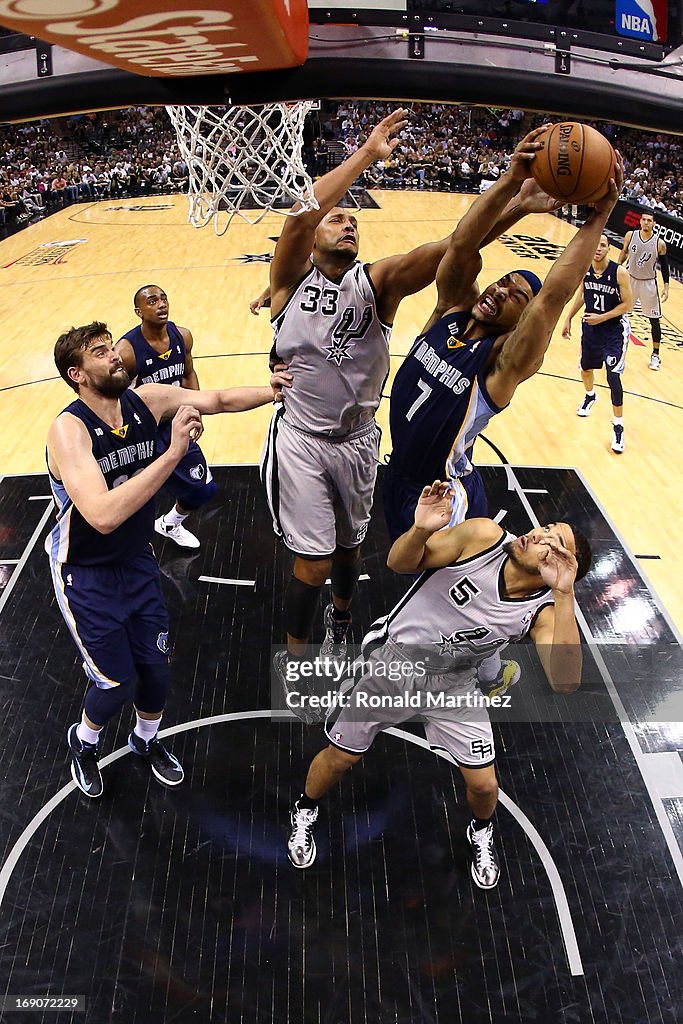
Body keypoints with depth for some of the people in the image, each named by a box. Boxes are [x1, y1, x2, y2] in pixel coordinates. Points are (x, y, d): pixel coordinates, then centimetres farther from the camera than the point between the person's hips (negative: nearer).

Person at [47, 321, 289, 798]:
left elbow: (218, 399, -2)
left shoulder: (145, 400, -11)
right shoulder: (69, 429, -28)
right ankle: (83, 741, 36)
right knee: (117, 682, 1)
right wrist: (174, 452, -45)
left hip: (136, 560, 5)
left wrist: (272, 391, -20)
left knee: (156, 667, 10)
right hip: (85, 574, -5)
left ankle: (147, 739, 42)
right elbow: (103, 516, -42)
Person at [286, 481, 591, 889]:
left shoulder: (543, 610, -20)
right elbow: (401, 563, -18)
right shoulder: (484, 535, -23)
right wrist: (421, 529, -41)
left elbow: (565, 681, -36)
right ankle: (306, 811, 45)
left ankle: (481, 833, 42)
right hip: (394, 661, -1)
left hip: (453, 685, 1)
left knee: (484, 785, 3)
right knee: (340, 758, 10)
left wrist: (564, 594, -44)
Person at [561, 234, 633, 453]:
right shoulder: (584, 269, -8)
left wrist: (602, 317, -22)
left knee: (613, 376, -14)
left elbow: (627, 303, -15)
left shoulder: (620, 273, -22)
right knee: (586, 368, 22)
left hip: (615, 328, -5)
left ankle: (618, 427, -2)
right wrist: (569, 318, 12)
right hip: (590, 325, 5)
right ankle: (590, 396, 58)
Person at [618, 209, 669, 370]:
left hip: (648, 284, -2)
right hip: (630, 279, 2)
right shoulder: (630, 235, -9)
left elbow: (664, 266, -3)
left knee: (654, 320, 4)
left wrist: (666, 287, -6)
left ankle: (656, 354, 17)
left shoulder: (660, 243, -13)